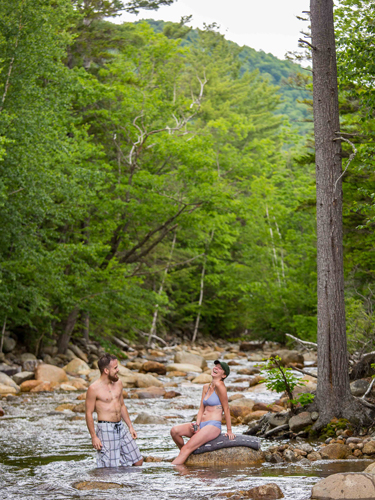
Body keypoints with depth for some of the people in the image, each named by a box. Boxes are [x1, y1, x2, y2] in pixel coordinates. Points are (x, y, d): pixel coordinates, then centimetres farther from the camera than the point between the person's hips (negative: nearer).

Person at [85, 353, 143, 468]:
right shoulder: (94, 388, -11)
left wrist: (130, 426, 18)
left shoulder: (118, 383, 10)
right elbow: (89, 413, -8)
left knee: (138, 461, 6)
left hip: (121, 427, 7)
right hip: (105, 429, -7)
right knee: (110, 467, -6)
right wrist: (94, 437, -12)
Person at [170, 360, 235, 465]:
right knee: (174, 431, -15)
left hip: (214, 426, -8)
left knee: (187, 449, -22)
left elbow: (226, 409, -6)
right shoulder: (206, 387, 16)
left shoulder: (219, 385, -8)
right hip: (202, 425, 8)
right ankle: (186, 455, 5)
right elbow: (201, 409, 14)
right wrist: (197, 425, -3)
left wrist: (229, 431, -3)